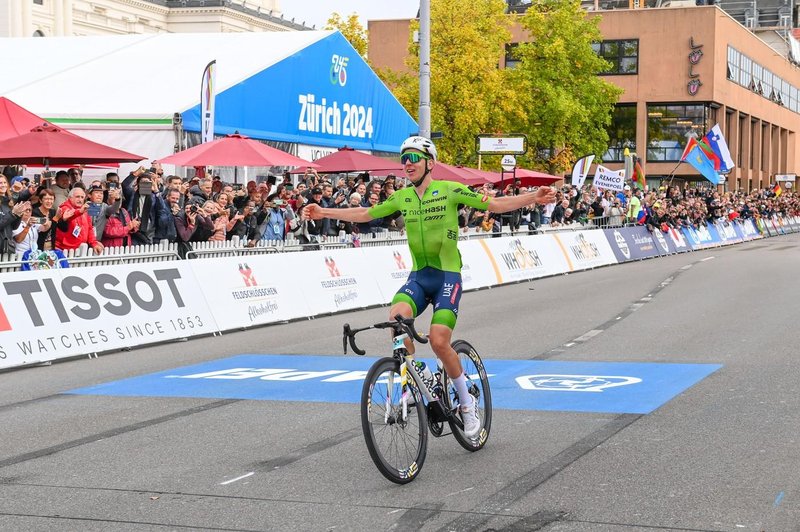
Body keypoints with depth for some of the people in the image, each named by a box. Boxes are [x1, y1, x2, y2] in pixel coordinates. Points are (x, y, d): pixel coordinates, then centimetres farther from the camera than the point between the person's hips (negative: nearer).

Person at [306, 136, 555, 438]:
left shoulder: (450, 190, -5)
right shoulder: (401, 197, 8)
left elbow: (496, 204, -8)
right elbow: (365, 214, 18)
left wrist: (533, 198, -21)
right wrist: (324, 213, 15)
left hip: (448, 276, -4)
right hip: (418, 276, 4)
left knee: (438, 341, -18)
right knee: (397, 315, -27)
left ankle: (467, 402, 6)